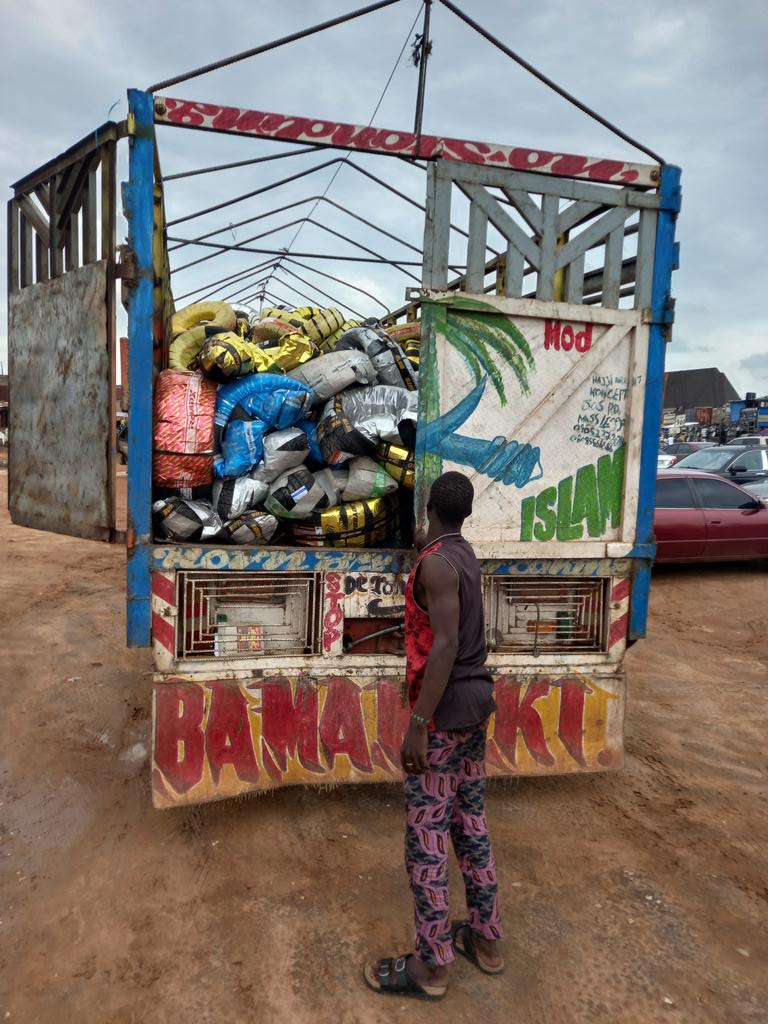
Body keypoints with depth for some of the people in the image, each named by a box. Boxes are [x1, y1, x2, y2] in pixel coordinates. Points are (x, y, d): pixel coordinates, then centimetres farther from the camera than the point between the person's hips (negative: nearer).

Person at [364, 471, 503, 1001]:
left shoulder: (435, 562, -18)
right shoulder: (465, 555, 9)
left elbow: (445, 645, -25)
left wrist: (418, 724, -23)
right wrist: (421, 542, 50)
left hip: (446, 708, -9)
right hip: (476, 699, 9)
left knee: (426, 836, 3)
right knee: (471, 824, 18)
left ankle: (431, 964, 16)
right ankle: (486, 938, 32)